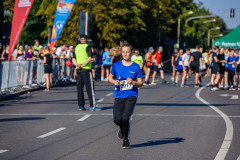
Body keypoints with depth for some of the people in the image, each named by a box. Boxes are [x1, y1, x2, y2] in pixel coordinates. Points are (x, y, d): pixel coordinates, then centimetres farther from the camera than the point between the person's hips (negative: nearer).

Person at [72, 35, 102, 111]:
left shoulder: (77, 47, 13)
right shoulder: (87, 47, -4)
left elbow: (74, 59, 10)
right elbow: (89, 58, -16)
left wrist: (77, 65, -6)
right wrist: (83, 65, -13)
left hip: (78, 70, 5)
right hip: (86, 69, -5)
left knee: (79, 88, 7)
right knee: (89, 88, -4)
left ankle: (81, 106, 7)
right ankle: (92, 106, -7)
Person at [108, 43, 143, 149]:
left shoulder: (136, 67, 0)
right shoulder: (116, 65, 4)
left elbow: (140, 83, 3)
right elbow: (110, 77, 17)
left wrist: (133, 82, -17)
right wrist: (114, 82, -5)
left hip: (131, 96, -2)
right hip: (119, 96, 2)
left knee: (126, 118, -16)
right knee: (117, 119, -9)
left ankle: (126, 139, 6)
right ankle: (122, 128, 29)